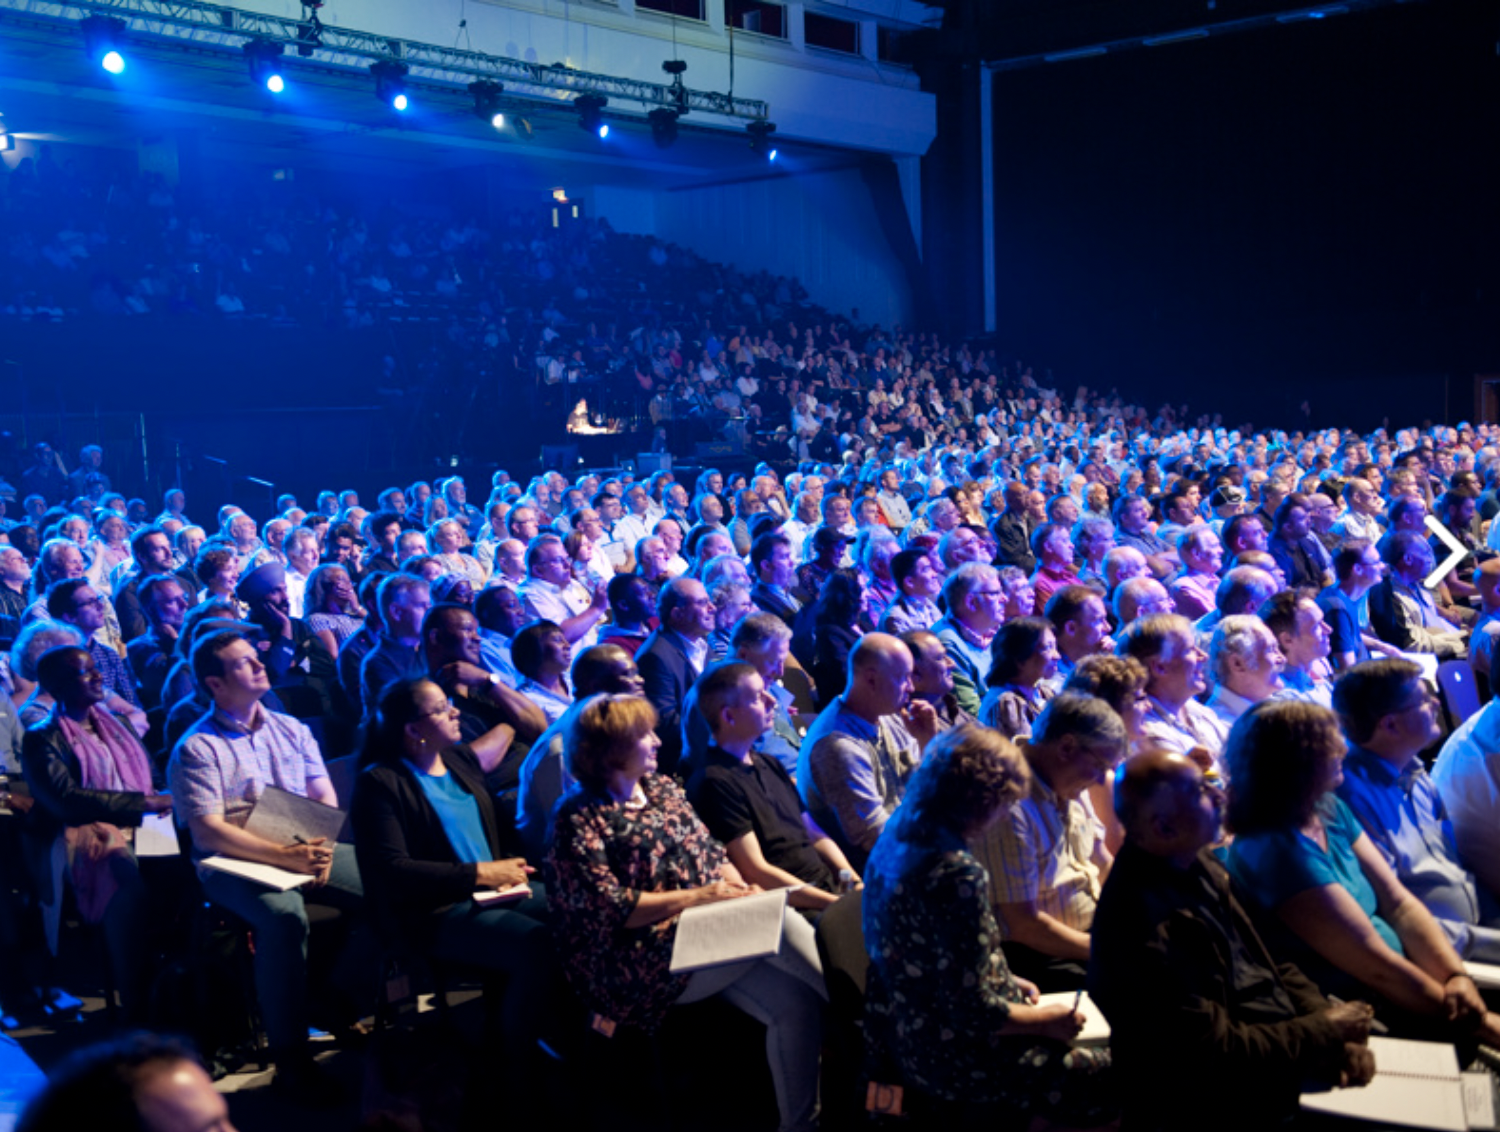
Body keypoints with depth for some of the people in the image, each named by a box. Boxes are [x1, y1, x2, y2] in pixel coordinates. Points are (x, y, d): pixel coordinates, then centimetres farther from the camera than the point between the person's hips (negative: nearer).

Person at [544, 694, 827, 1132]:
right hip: (648, 962, -7)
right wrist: (695, 897, -19)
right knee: (775, 922, -26)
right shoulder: (579, 819, -8)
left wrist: (739, 889, -6)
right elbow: (610, 911, -15)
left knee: (794, 1003, -17)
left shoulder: (660, 786, 15)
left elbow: (710, 849, 16)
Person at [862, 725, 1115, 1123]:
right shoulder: (956, 873, -29)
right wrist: (1047, 1021, -10)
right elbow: (974, 1014, -26)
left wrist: (1005, 979, 13)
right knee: (1107, 1078, 0)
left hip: (908, 1027, 9)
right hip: (949, 1056, -9)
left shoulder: (902, 833, -1)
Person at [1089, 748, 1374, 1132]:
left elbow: (1268, 962, 9)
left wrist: (1333, 1029, -6)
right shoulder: (1147, 926, -29)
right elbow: (1217, 1053, -24)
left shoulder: (1196, 864, 0)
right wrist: (1326, 1030, -14)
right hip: (1229, 1101, -8)